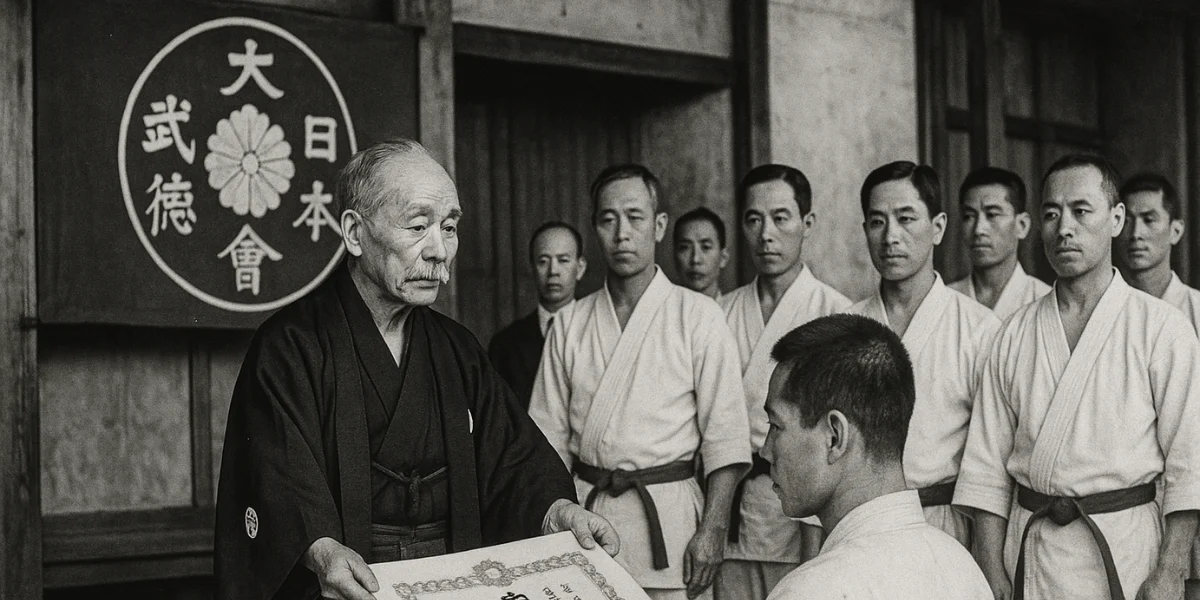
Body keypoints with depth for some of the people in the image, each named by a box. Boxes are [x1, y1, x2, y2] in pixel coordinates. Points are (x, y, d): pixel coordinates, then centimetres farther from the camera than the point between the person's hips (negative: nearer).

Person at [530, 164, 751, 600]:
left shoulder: (698, 316, -1)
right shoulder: (570, 326, 8)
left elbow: (725, 436, -5)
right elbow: (551, 437, 10)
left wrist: (713, 528, -11)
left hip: (667, 512, -3)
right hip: (582, 511, 3)